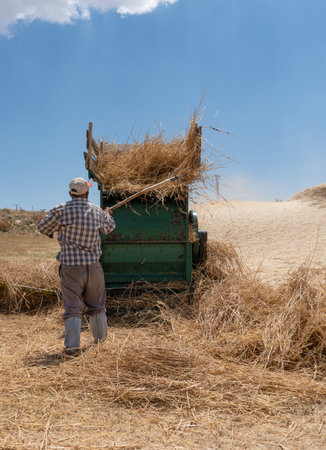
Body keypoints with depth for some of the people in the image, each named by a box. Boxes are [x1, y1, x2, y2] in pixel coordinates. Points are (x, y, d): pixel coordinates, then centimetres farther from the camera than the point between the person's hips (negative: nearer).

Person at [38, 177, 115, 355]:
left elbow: (42, 228, 4)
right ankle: (100, 338, 31)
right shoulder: (97, 211, 2)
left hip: (70, 267, -2)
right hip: (93, 266, 3)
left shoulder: (61, 210, -8)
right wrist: (108, 215, 44)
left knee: (72, 308, 5)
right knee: (97, 305, 18)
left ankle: (72, 346, 1)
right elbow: (109, 227, 22)